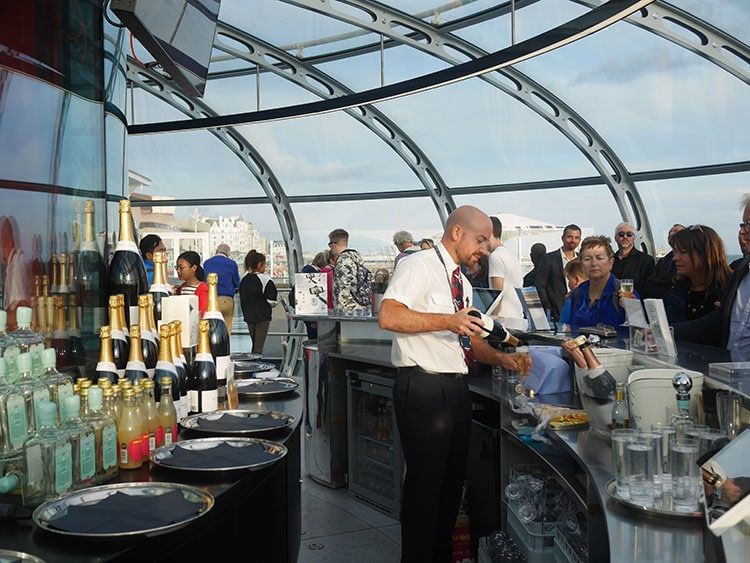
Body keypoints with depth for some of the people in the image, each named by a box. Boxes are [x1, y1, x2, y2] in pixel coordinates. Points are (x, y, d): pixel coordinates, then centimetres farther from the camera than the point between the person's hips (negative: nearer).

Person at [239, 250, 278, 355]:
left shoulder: (244, 279, 4)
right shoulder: (265, 280, -15)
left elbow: (242, 299, 10)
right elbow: (272, 300, -12)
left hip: (248, 316, 6)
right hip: (262, 316, -6)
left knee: (254, 344, 17)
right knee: (259, 346, -3)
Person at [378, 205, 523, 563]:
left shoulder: (462, 283, 17)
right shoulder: (420, 266, -10)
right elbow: (388, 317, -23)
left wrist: (500, 358, 8)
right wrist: (448, 321, -26)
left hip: (456, 389, 9)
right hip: (424, 389, -9)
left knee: (452, 481, 18)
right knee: (425, 484, -1)